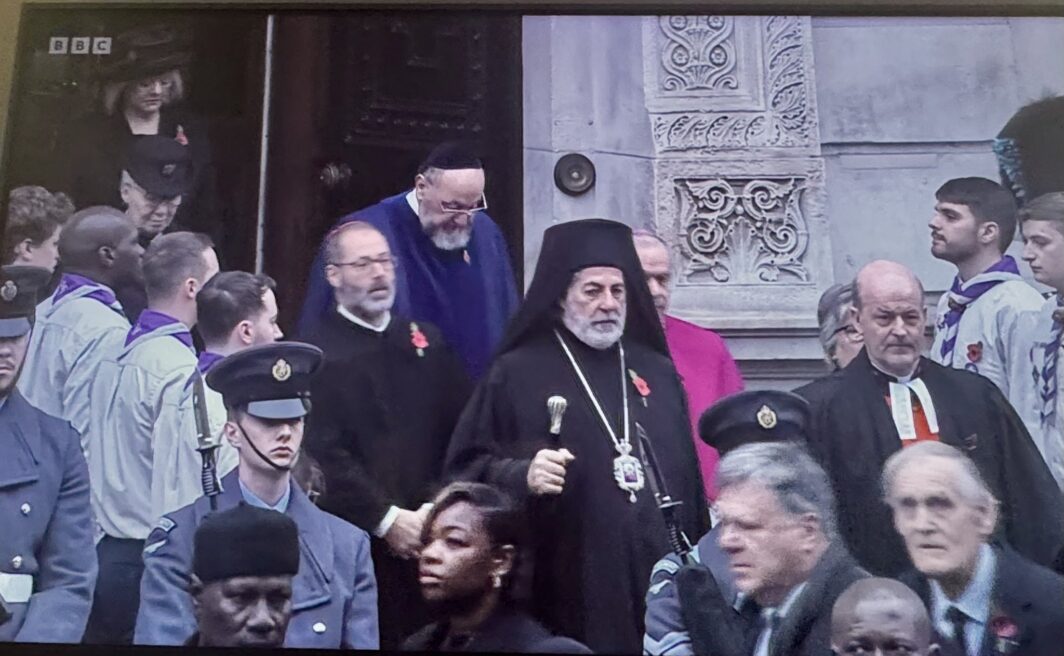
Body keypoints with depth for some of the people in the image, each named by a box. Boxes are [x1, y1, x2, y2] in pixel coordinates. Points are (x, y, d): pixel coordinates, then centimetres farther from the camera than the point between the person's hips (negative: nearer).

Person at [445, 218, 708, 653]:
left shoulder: (658, 373, 14)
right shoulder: (517, 373, 0)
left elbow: (689, 478, 17)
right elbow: (465, 468, -4)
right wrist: (521, 476, -22)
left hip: (663, 580, 4)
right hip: (566, 591, -4)